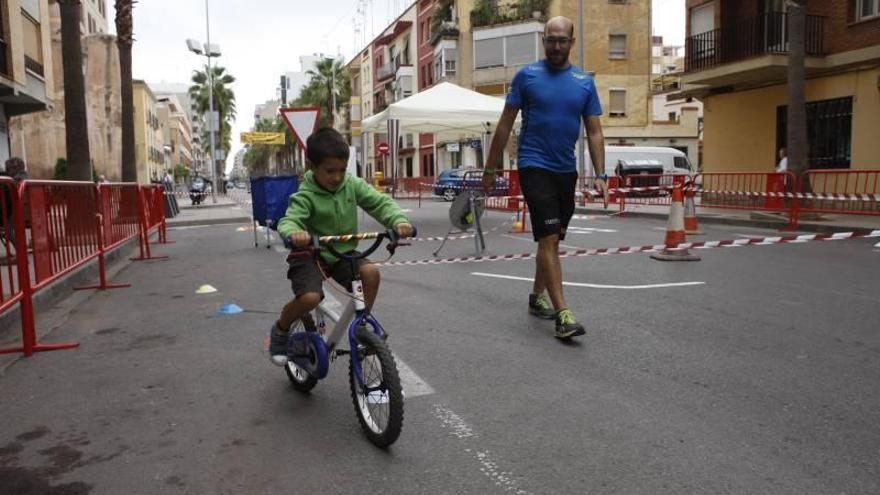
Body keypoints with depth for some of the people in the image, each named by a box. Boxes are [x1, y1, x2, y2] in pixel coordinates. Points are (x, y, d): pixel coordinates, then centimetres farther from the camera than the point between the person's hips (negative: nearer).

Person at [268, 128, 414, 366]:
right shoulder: (305, 196, -17)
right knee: (310, 297, -28)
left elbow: (381, 202, -11)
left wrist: (399, 221, -31)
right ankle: (280, 330, 4)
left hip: (343, 252, 4)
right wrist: (293, 233, -55)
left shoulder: (353, 185, -6)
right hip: (311, 255, -4)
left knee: (371, 272, -24)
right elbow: (289, 220, -30)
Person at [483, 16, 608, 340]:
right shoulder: (527, 75, -1)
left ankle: (537, 296, 31)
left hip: (567, 170, 5)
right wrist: (491, 168, 0)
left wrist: (600, 174, -3)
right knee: (549, 239, -12)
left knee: (552, 239, 14)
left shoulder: (585, 82, 7)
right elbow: (505, 124, 1)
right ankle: (563, 314, -12)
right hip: (535, 167, -4)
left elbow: (594, 132, 6)